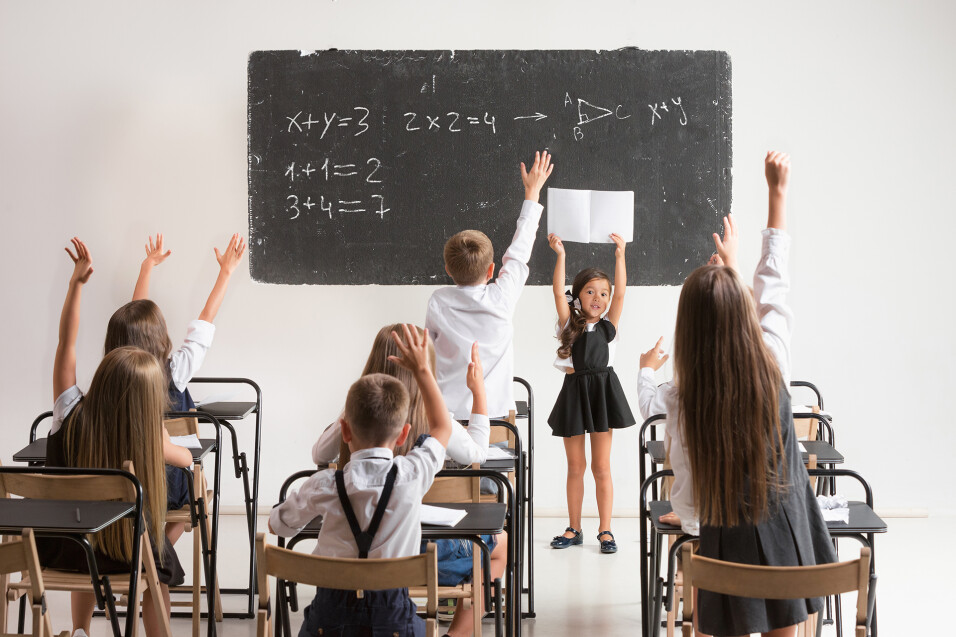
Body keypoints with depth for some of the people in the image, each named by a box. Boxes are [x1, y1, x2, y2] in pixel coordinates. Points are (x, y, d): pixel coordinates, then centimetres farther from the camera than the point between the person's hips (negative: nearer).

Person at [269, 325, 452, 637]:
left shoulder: (325, 486, -10)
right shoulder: (412, 476, -10)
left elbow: (277, 524, 8)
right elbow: (442, 427, 11)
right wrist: (422, 370, 18)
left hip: (332, 612, 1)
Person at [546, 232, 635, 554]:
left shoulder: (608, 325, 5)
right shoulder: (569, 323, 3)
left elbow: (620, 292, -5)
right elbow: (558, 292, -8)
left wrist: (620, 255, -9)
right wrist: (560, 255, -13)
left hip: (602, 390, 0)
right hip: (574, 391, 1)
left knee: (601, 467, 3)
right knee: (575, 466, 9)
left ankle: (605, 530, 10)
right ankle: (574, 529, 18)